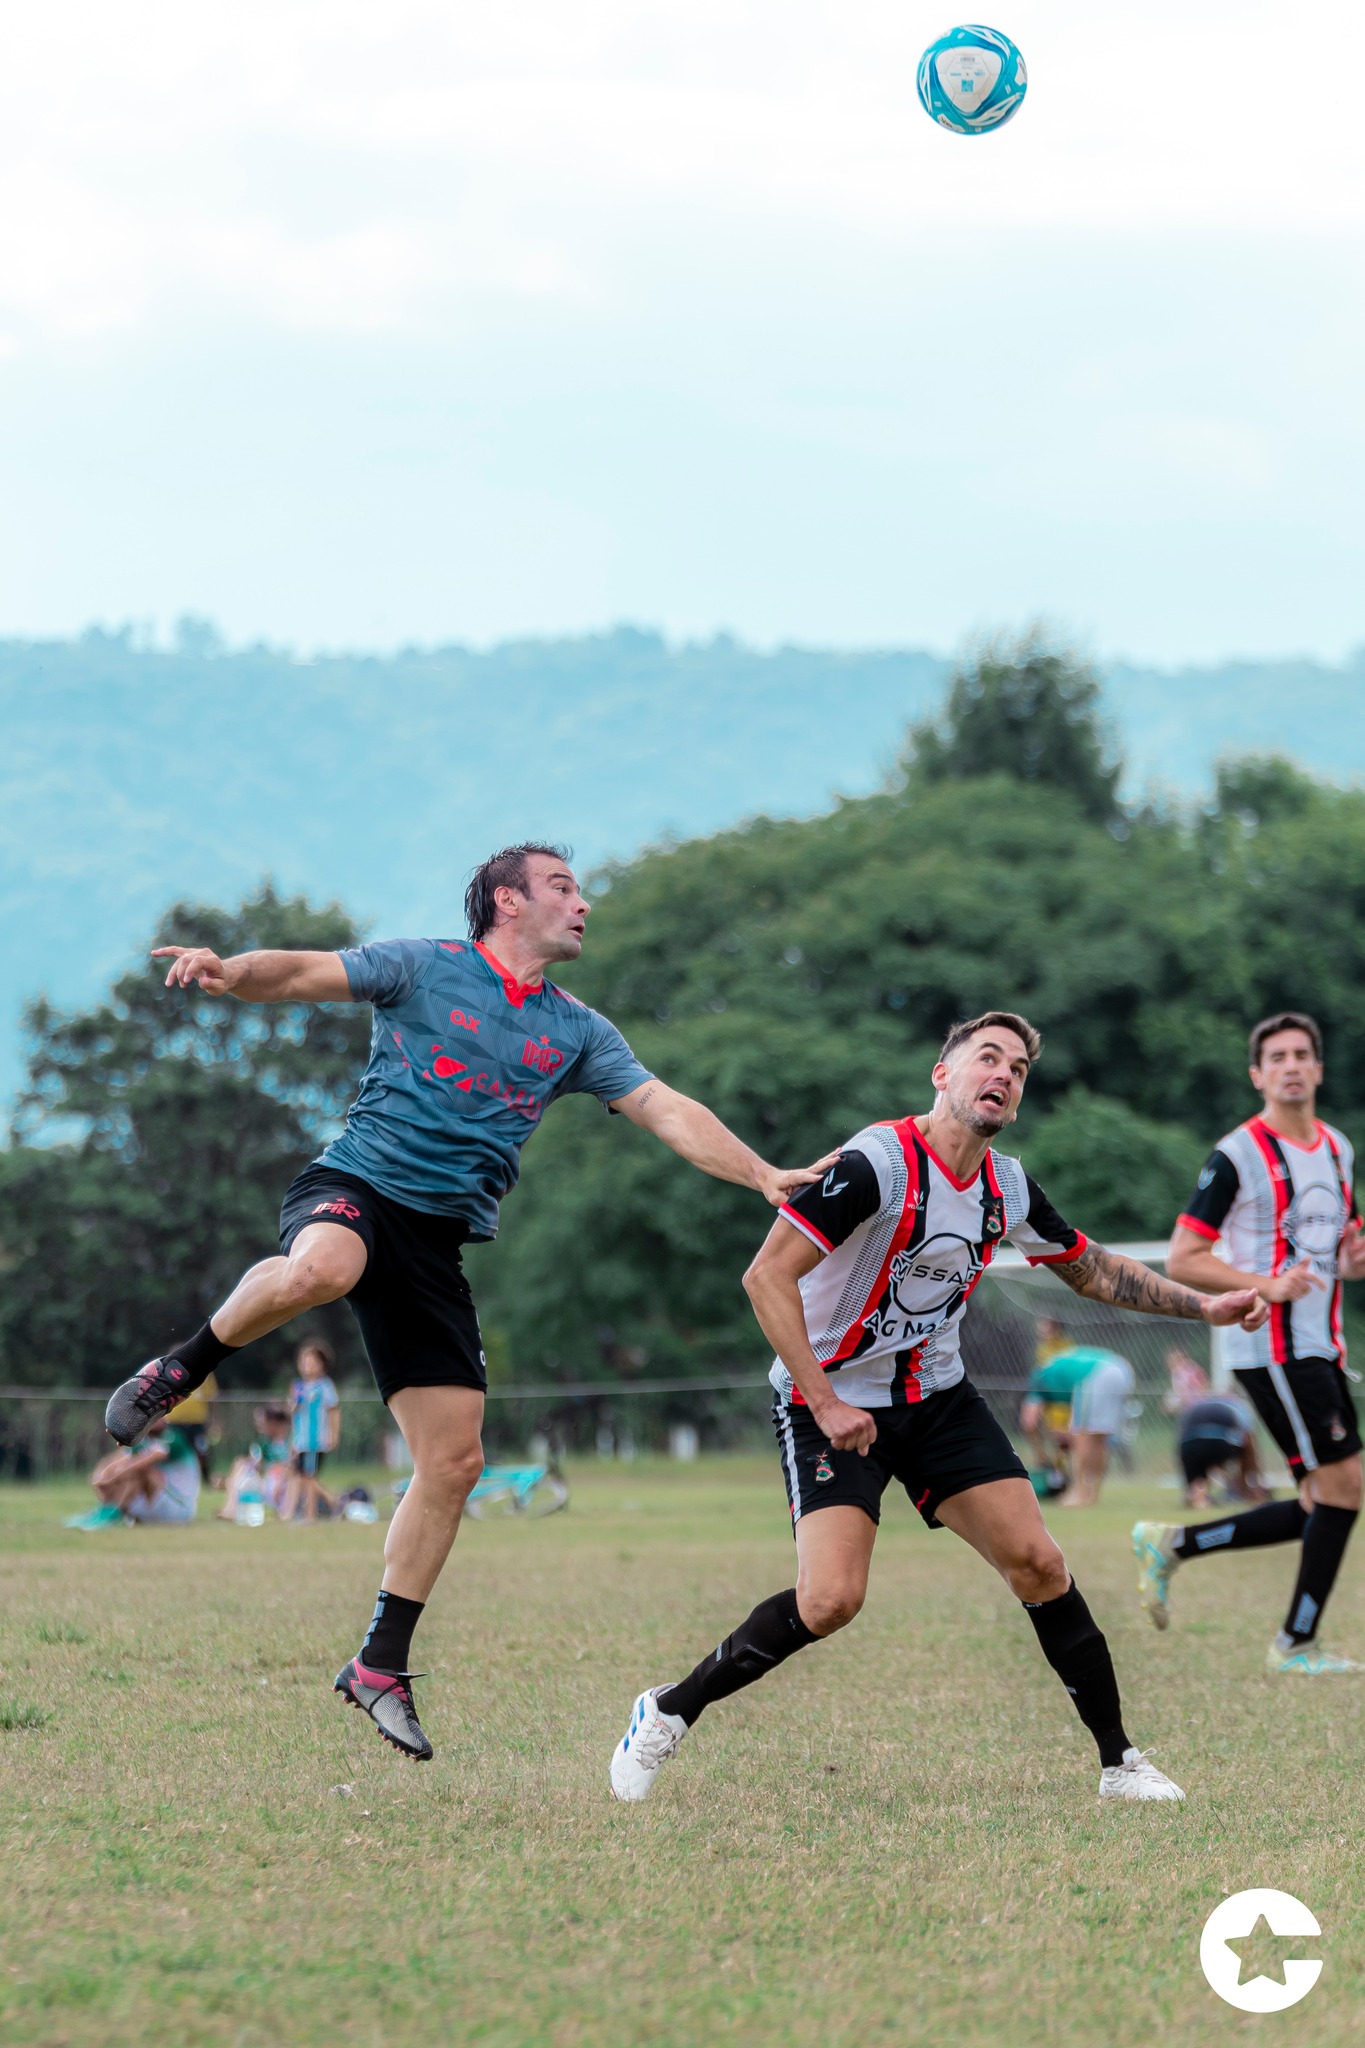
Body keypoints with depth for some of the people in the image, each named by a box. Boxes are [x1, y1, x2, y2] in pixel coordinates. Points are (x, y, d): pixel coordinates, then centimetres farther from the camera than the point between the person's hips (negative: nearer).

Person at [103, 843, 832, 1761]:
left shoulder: (577, 1031, 17)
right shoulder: (426, 967, 4)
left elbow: (667, 1110, 13)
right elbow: (302, 974, -5)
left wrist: (764, 1175, 0)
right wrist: (230, 971, -27)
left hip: (440, 1239, 5)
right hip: (354, 1187, -5)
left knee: (455, 1461, -2)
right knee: (323, 1269, -43)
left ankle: (382, 1665, 11)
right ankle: (181, 1369, -15)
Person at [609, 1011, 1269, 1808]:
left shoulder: (1009, 1188, 0)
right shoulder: (877, 1164, -22)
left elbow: (1089, 1266, 20)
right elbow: (767, 1275, -24)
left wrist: (1204, 1306, 13)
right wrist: (823, 1401, -25)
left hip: (937, 1396, 6)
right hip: (834, 1401, -6)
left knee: (1037, 1561, -4)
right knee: (832, 1599, -21)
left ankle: (1119, 1761, 9)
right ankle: (669, 1713, -2)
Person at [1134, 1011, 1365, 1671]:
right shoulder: (1238, 1156, -10)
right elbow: (1182, 1260, -11)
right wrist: (1266, 1286, -22)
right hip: (1270, 1347, -8)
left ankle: (1171, 1544, 17)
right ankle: (1297, 1645, 4)